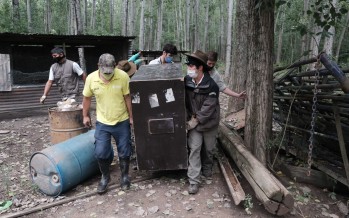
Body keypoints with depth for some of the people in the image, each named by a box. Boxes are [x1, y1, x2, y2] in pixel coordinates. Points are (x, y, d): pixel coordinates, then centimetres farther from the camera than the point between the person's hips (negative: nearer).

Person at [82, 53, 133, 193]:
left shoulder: (123, 76, -17)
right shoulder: (91, 78, -11)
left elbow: (127, 97, -8)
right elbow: (87, 98, 3)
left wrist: (131, 117, -3)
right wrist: (85, 116, 10)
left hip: (122, 122, -1)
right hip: (102, 123, 1)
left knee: (124, 153, 10)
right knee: (100, 153, 2)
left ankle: (125, 176, 34)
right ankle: (105, 177, 29)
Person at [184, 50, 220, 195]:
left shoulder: (211, 86, -22)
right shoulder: (186, 81, -9)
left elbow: (207, 109, -21)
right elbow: (185, 102, 1)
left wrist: (194, 122, -18)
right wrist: (188, 120, -6)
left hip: (209, 123, -2)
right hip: (193, 122, 2)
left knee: (209, 148, 15)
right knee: (194, 149, -2)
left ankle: (209, 168, 44)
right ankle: (194, 181, 5)